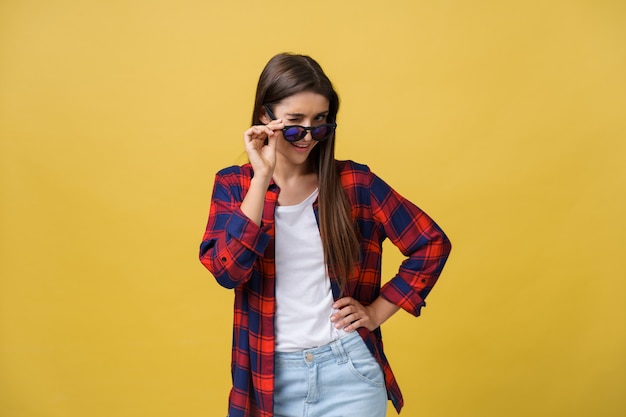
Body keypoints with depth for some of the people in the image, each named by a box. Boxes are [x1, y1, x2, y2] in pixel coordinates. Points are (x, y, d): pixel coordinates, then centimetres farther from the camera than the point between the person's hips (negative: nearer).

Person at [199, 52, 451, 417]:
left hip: (349, 372, -1)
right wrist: (262, 178, -20)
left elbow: (432, 244, 0)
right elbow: (227, 271, -17)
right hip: (271, 376, 1)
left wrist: (377, 312, -3)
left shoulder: (353, 182, -4)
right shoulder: (234, 185, -2)